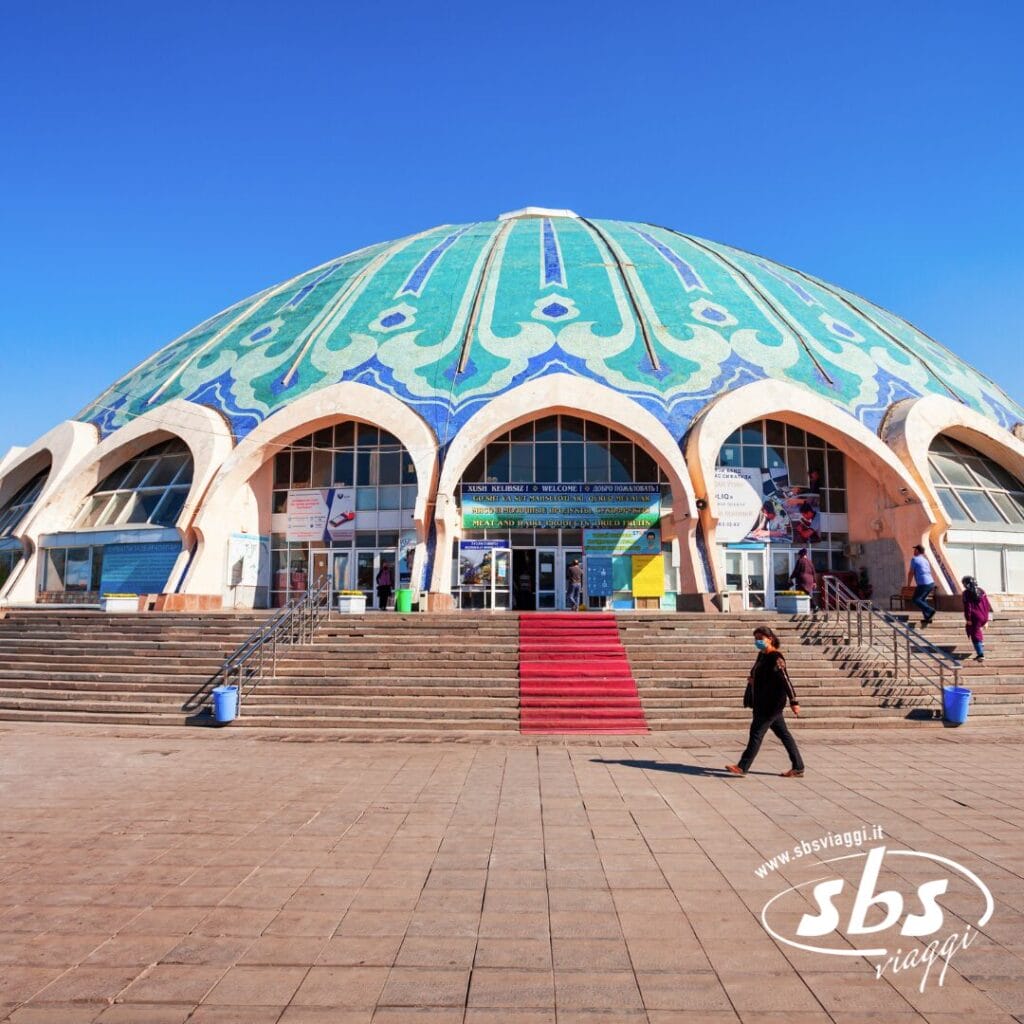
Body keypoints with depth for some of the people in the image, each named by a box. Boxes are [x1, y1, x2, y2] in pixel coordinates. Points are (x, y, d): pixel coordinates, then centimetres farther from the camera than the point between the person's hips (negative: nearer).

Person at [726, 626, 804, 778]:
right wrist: (752, 679, 2)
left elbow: (786, 680, -19)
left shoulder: (776, 658, -16)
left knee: (756, 732, -4)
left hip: (771, 703, -10)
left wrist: (794, 702, -22)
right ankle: (798, 768, 19)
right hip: (762, 702, 10)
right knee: (783, 734, 12)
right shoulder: (762, 655, 12)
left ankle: (743, 767, 2)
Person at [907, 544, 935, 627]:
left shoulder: (914, 559, -4)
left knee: (915, 599, 2)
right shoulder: (925, 560, 20)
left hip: (923, 584, -8)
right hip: (931, 583, 8)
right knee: (922, 599, 21)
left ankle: (930, 610, -13)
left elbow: (911, 573, -4)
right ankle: (928, 618, 15)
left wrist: (908, 585, 7)